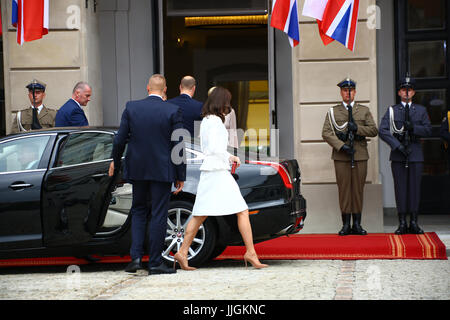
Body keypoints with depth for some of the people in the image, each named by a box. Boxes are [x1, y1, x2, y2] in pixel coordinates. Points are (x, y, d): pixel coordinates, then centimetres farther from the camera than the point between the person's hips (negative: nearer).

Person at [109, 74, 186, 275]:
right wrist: (180, 176, 0)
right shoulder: (173, 111, -7)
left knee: (138, 211, 17)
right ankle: (155, 262, 6)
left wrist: (115, 161, 19)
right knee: (158, 215, 4)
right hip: (162, 171, -2)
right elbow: (178, 146, -7)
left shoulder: (131, 108, -1)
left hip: (137, 169, 2)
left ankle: (135, 257, 6)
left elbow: (120, 139, 1)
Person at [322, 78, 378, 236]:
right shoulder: (333, 111, 8)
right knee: (343, 189, -2)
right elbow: (326, 133, -2)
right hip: (341, 156, -1)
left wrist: (357, 128, -12)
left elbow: (374, 131, 5)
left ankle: (357, 224, 7)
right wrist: (341, 146, -14)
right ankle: (346, 224, 3)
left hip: (360, 156, 1)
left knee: (358, 189, 2)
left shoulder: (364, 110, 12)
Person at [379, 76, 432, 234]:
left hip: (415, 154, 1)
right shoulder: (392, 110, 6)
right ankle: (402, 223, 3)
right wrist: (397, 145, -14)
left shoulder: (421, 110, 12)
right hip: (398, 155, -1)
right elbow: (382, 131, -4)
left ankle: (414, 223, 6)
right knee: (400, 187, -1)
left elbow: (428, 130, 4)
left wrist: (413, 127, -14)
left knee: (415, 187, 0)